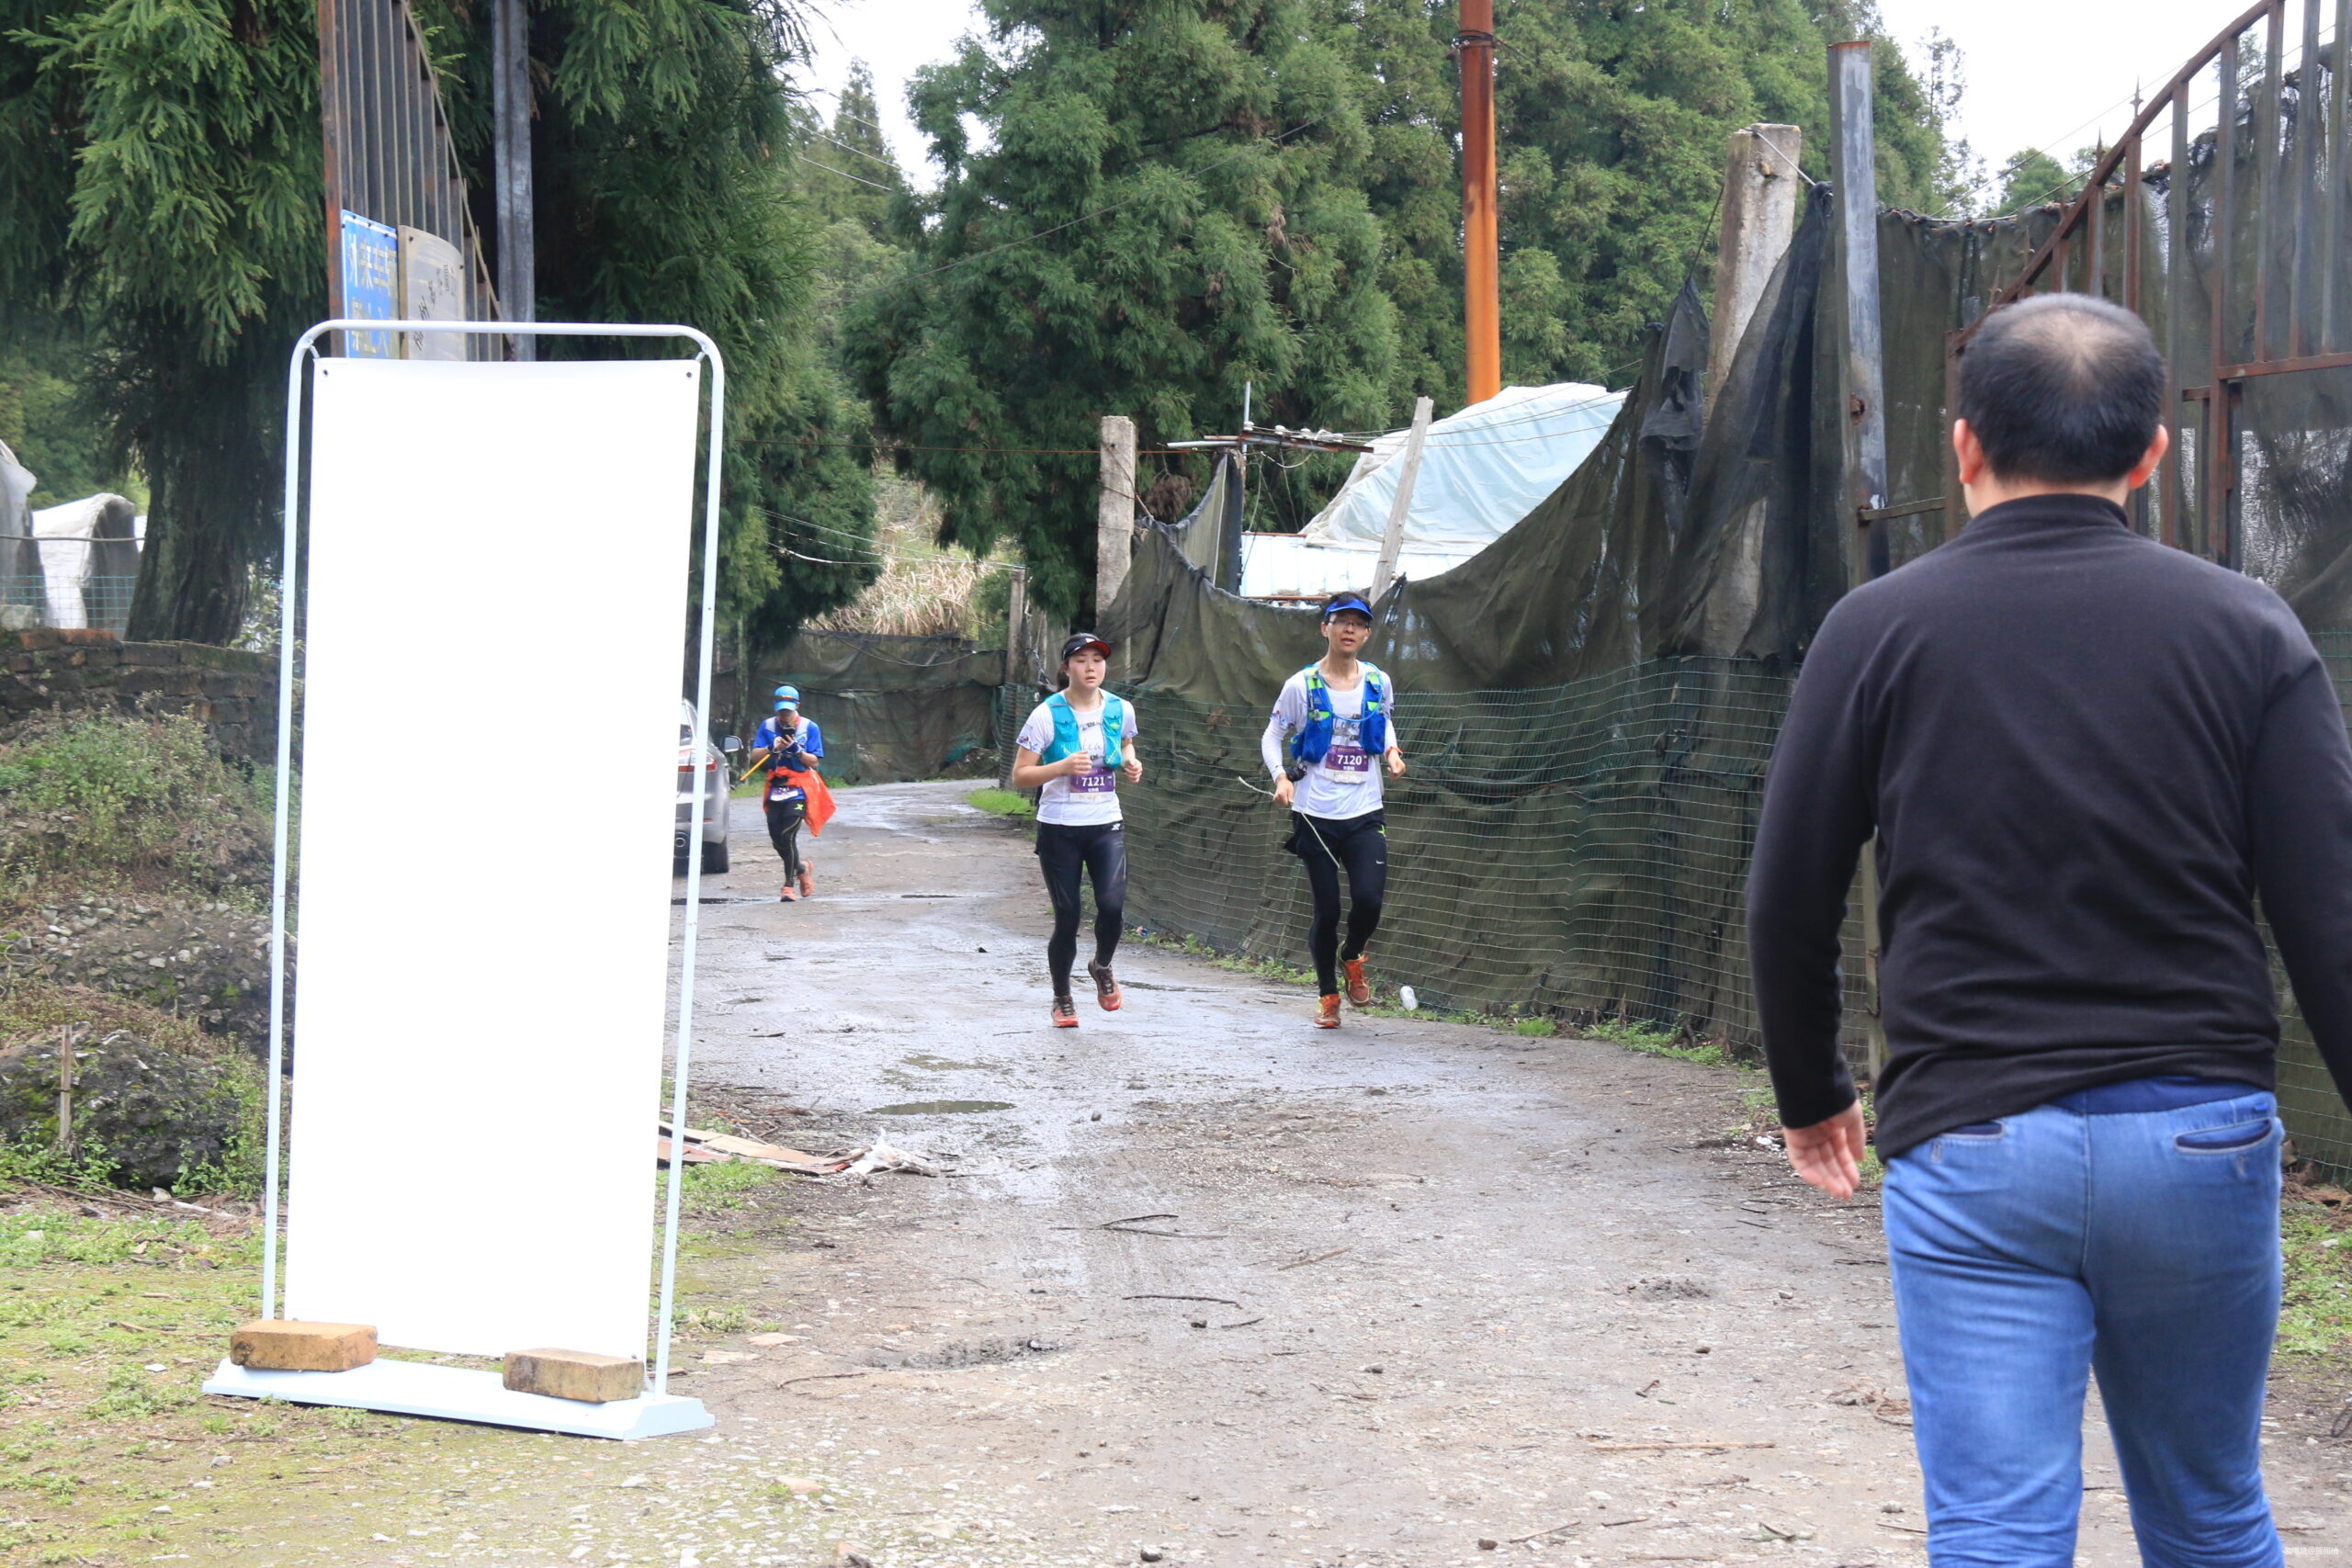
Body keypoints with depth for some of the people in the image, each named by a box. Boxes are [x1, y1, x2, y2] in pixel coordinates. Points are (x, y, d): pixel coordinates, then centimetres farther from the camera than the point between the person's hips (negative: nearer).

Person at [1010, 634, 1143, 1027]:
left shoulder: (1121, 710, 2)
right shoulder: (1047, 715, -9)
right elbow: (1020, 776, -9)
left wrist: (1130, 763, 2)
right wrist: (1063, 766, -24)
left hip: (1106, 826, 2)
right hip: (1059, 829, -2)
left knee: (1112, 904, -18)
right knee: (1067, 919, 1)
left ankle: (1101, 967, 15)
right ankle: (1062, 999, 24)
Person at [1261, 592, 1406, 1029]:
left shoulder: (1379, 683, 5)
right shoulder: (1302, 685, -3)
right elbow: (1272, 736, 5)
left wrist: (1392, 751, 4)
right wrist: (1281, 776, -12)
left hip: (1365, 815, 2)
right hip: (1316, 814, -2)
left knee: (1369, 900, -14)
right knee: (1327, 909, 1)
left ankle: (1352, 957, 20)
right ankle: (1328, 995, 21)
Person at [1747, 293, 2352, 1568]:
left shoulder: (1878, 629, 0)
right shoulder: (2245, 628, 1)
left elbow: (1789, 901, 4)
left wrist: (1811, 1095, 20)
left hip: (1971, 1147, -1)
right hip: (2203, 1135, 2)